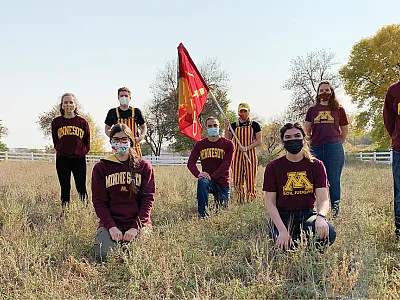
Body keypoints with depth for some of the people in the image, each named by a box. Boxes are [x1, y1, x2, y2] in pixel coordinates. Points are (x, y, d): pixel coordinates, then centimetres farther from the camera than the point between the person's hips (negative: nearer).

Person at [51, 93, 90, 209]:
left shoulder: (82, 122, 1)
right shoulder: (56, 122, 3)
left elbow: (87, 142, 9)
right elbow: (55, 141, 14)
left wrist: (83, 151, 2)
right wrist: (61, 150, 6)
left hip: (79, 159, -1)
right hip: (62, 159, 1)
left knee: (81, 188, -2)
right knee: (65, 188, 7)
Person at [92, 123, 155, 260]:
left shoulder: (144, 166, 5)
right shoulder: (101, 168, 7)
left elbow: (148, 199, -1)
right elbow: (99, 201, 2)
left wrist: (136, 227, -13)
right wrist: (111, 226, -13)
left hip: (138, 223, 0)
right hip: (110, 222, 1)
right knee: (104, 255, -21)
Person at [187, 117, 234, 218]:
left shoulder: (228, 144, -3)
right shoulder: (200, 144, 3)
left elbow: (226, 164, -13)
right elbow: (190, 162, -3)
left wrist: (212, 176, -25)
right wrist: (198, 174, -24)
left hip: (223, 183, 1)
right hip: (207, 180, 0)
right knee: (202, 181, -36)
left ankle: (218, 201, 42)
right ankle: (203, 213, -28)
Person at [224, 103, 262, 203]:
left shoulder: (254, 125, 3)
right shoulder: (234, 125, 8)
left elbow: (259, 141, -2)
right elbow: (227, 140, 3)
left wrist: (247, 147, -14)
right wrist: (226, 126, -6)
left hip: (250, 154, -2)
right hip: (237, 154, 2)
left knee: (250, 179, -1)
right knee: (237, 180, 1)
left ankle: (250, 201, 6)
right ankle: (240, 201, 11)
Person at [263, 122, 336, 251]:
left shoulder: (316, 165, 3)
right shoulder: (273, 167, -1)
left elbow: (323, 199, -5)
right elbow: (270, 203, -5)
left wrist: (321, 216, -29)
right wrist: (282, 230, -19)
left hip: (308, 215, 1)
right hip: (283, 217, -1)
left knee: (328, 233, -30)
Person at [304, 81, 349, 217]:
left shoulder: (339, 109, 9)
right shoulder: (312, 110, 13)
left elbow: (345, 130, 17)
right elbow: (306, 131, 14)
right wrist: (311, 144, 10)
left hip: (334, 148, -2)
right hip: (316, 149, 2)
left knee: (334, 181, -2)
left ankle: (335, 211, 5)